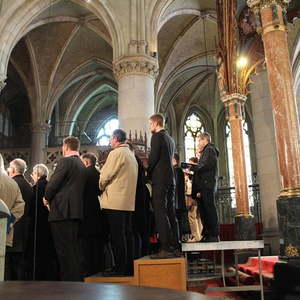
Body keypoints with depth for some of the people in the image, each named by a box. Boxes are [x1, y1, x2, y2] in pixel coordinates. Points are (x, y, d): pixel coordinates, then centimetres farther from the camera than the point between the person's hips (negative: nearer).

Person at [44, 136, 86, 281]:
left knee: (64, 249, -5)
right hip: (76, 210, 9)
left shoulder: (65, 161, -8)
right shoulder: (81, 164, 16)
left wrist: (47, 198, 6)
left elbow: (54, 182, -12)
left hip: (61, 210, -9)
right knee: (74, 247, 14)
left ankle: (69, 279, -3)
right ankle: (77, 278, 19)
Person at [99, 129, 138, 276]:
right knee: (127, 233, 10)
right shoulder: (131, 155, 18)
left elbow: (105, 176, -11)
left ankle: (119, 268, -1)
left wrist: (100, 187, 8)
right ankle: (129, 267, 15)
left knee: (117, 236, -5)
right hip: (129, 201, 9)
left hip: (115, 202, -9)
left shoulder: (116, 153, -10)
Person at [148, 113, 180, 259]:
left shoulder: (157, 136, -5)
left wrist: (148, 174, 1)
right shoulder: (170, 139, 20)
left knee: (160, 213, -10)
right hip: (170, 179, 9)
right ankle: (175, 247, 11)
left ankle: (166, 249, -12)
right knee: (170, 213, 9)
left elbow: (153, 157, -12)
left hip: (160, 179, -9)